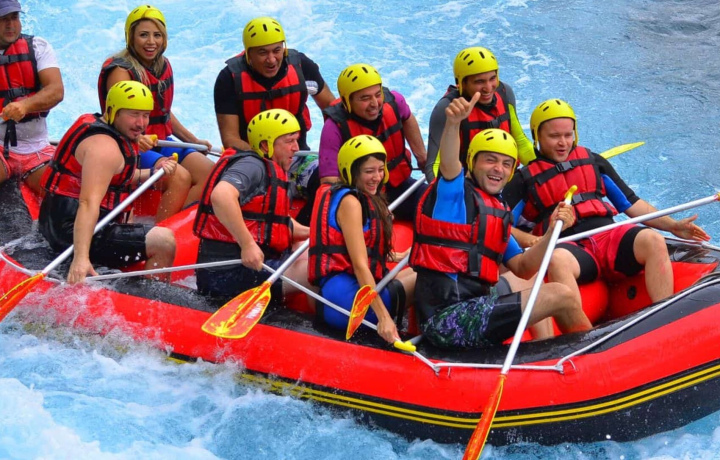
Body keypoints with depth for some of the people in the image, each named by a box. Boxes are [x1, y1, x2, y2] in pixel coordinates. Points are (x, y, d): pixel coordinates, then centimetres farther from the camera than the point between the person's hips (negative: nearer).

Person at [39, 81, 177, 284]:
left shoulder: (94, 123, 11)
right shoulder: (104, 147, -20)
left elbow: (112, 179, 23)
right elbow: (88, 203, -32)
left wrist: (152, 173, 8)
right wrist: (80, 258, -42)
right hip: (73, 231, -11)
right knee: (164, 241, -20)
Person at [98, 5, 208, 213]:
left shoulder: (163, 65, 11)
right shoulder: (121, 70, -13)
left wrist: (194, 140, 23)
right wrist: (137, 138, -45)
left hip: (162, 142, 8)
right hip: (131, 147, -8)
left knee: (210, 173, -15)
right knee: (180, 177, -31)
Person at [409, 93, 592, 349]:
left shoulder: (498, 213, 20)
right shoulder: (455, 192, -3)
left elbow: (523, 269, 15)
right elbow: (449, 164, -27)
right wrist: (453, 123, -47)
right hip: (447, 317, -10)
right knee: (562, 297, -7)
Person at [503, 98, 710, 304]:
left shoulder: (593, 162, 22)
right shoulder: (526, 179, 12)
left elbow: (631, 203, 22)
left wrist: (673, 226, 12)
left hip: (610, 238, 4)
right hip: (568, 247, -4)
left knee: (653, 241, -26)